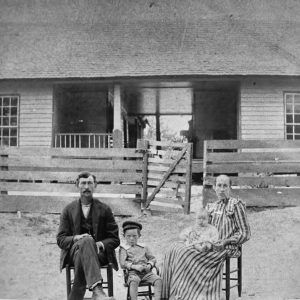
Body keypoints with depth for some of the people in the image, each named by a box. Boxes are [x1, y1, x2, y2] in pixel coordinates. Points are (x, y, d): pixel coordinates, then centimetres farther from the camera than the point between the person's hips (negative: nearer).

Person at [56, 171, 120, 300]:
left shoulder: (104, 209, 12)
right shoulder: (68, 209, 14)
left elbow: (115, 239, 10)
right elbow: (60, 239, 8)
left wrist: (101, 244, -12)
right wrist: (75, 238, -15)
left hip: (99, 252, 0)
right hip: (74, 250, 0)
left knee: (81, 257, -37)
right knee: (86, 240, -37)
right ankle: (97, 290, -55)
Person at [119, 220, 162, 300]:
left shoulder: (144, 247, 18)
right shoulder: (124, 249, 6)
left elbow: (152, 258, 19)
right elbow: (122, 263, -4)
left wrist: (149, 265, -4)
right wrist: (134, 266, -17)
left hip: (147, 272, 4)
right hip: (133, 273, -4)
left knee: (158, 279, -21)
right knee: (133, 281, -37)